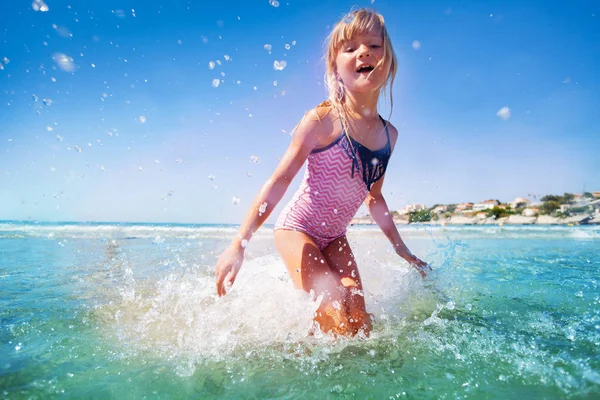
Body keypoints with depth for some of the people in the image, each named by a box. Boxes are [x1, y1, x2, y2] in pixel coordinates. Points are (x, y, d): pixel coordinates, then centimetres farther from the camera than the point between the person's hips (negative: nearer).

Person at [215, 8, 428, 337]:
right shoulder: (323, 121, -17)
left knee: (360, 324, -5)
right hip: (296, 228, -5)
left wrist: (401, 249, 19)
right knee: (336, 319, -17)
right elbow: (279, 180, -18)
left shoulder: (389, 134, 1)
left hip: (334, 238, 6)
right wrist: (238, 244, -24)